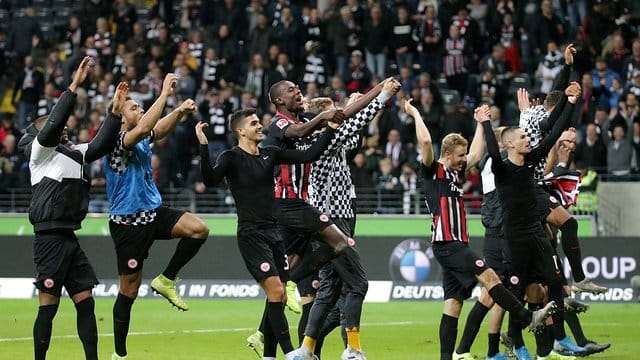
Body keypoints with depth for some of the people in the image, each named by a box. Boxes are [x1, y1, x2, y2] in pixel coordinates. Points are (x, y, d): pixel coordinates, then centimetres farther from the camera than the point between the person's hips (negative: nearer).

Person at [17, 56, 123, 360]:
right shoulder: (40, 149, -3)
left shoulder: (72, 152, 19)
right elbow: (53, 123, -19)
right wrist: (74, 85, -22)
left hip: (69, 238, 8)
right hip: (50, 236, -8)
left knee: (85, 301, 7)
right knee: (49, 304, -6)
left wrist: (115, 112, 5)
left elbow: (100, 146, 15)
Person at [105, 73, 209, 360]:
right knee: (129, 289, -2)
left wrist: (180, 111, -21)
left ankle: (166, 281, 2)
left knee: (198, 229, -16)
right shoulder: (116, 143, -17)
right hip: (128, 223, -7)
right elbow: (142, 128, -33)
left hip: (154, 213, 7)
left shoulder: (142, 141, 10)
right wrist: (165, 94, -32)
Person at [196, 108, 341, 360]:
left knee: (279, 298, 4)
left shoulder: (270, 154, 11)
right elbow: (210, 180, -24)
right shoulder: (231, 158, -6)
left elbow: (309, 155, 9)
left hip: (273, 233, 7)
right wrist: (203, 146, -34)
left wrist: (330, 129, 3)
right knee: (276, 292, -17)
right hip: (251, 234, -7)